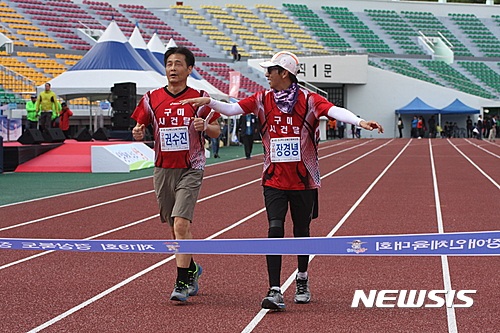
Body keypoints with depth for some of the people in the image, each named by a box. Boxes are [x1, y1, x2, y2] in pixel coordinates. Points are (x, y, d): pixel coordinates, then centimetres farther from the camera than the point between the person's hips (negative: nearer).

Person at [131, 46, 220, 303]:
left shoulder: (199, 98, 0)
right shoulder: (152, 98, 5)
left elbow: (216, 131, 6)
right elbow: (140, 127, 12)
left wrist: (205, 126, -16)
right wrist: (138, 133, -11)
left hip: (190, 169, -4)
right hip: (163, 170, 4)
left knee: (181, 224, -17)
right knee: (176, 226, 13)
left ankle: (182, 283, -12)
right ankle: (191, 269, 36)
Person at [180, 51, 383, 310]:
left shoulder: (308, 100, -7)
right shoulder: (263, 99, 3)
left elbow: (335, 111, -22)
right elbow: (232, 109, -1)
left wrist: (360, 122, -39)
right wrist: (209, 102, -19)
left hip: (303, 180, -1)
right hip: (274, 179, 1)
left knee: (301, 231, 11)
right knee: (275, 230, -11)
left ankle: (302, 280, 35)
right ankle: (275, 291, -14)